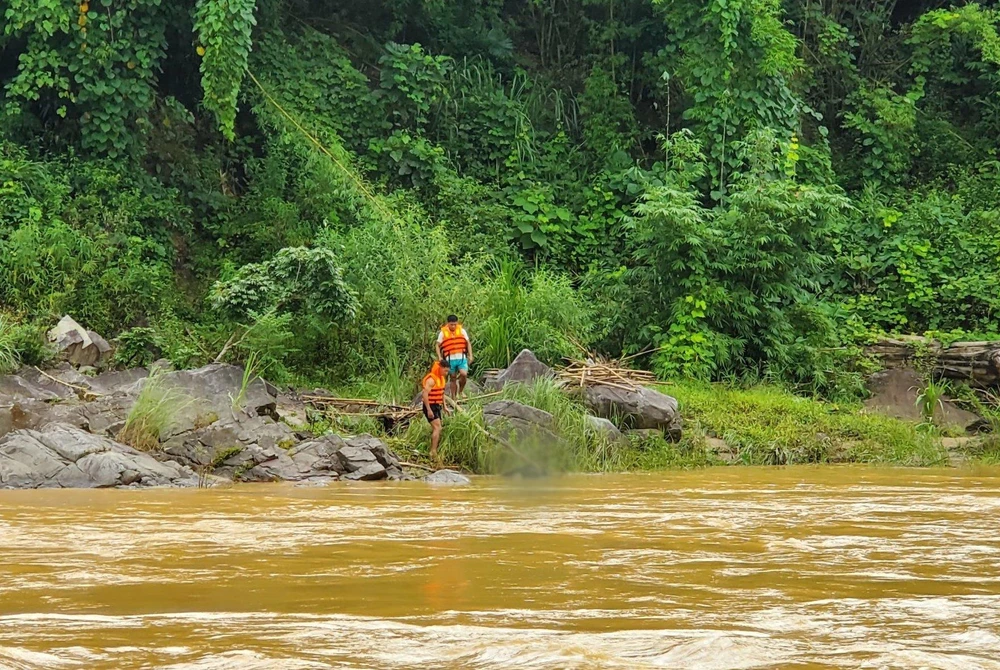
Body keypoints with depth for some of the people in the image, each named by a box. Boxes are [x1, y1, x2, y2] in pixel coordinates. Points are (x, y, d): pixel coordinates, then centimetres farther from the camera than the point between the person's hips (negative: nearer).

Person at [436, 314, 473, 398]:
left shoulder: (462, 331, 5)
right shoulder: (443, 332, 1)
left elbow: (468, 343, 12)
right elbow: (438, 346, 6)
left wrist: (470, 356, 4)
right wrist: (440, 357, -4)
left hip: (461, 358, 0)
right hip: (450, 359, 0)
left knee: (464, 374, -20)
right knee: (453, 378, 6)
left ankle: (461, 390, 6)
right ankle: (453, 398, 15)